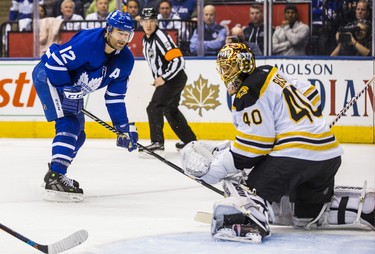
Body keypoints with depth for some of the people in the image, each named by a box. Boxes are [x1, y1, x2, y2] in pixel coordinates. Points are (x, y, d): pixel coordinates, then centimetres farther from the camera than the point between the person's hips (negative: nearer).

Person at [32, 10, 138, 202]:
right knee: (68, 124, -22)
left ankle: (54, 175, 28)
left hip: (71, 86, 9)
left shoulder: (125, 60, -6)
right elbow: (56, 62, -29)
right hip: (48, 76, -9)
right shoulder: (88, 42, -30)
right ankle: (55, 178, -29)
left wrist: (124, 128, -3)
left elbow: (115, 98, 1)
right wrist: (68, 91, -27)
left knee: (77, 135, 12)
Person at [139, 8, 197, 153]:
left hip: (175, 78, -10)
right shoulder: (145, 40, 10)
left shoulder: (162, 37, -19)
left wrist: (163, 78, -22)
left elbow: (178, 60, -25)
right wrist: (157, 79, 19)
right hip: (163, 80, 10)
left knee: (154, 108, -17)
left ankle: (157, 143, -18)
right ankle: (190, 140, 34)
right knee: (170, 110, 21)